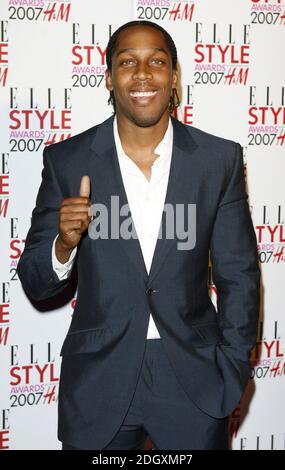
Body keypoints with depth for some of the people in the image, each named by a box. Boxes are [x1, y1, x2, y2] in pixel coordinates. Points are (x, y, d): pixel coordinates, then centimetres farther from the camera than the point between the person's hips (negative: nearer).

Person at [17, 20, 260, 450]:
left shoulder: (220, 159, -4)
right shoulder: (66, 161, -5)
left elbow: (238, 276, 3)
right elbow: (35, 284, -1)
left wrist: (232, 374, 0)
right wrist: (64, 243, -21)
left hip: (194, 382, 0)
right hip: (97, 382, 0)